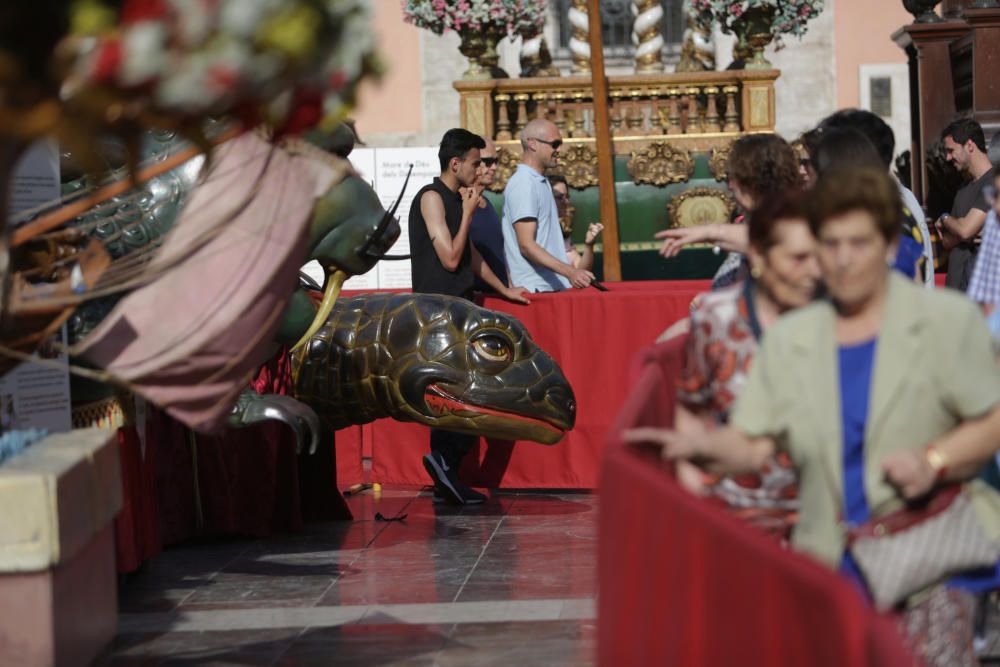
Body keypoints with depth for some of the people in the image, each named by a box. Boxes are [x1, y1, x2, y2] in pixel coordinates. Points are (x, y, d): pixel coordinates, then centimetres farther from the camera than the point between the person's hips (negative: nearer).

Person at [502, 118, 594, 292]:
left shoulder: (540, 182, 18)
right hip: (536, 290, -9)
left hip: (554, 287, 9)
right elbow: (526, 245, -20)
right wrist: (569, 272, -28)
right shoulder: (523, 184, -13)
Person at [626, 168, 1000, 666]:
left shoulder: (946, 320, 3)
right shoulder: (789, 339, 12)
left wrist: (935, 460, -16)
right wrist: (701, 447, -17)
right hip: (830, 564, 3)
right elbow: (751, 446, 3)